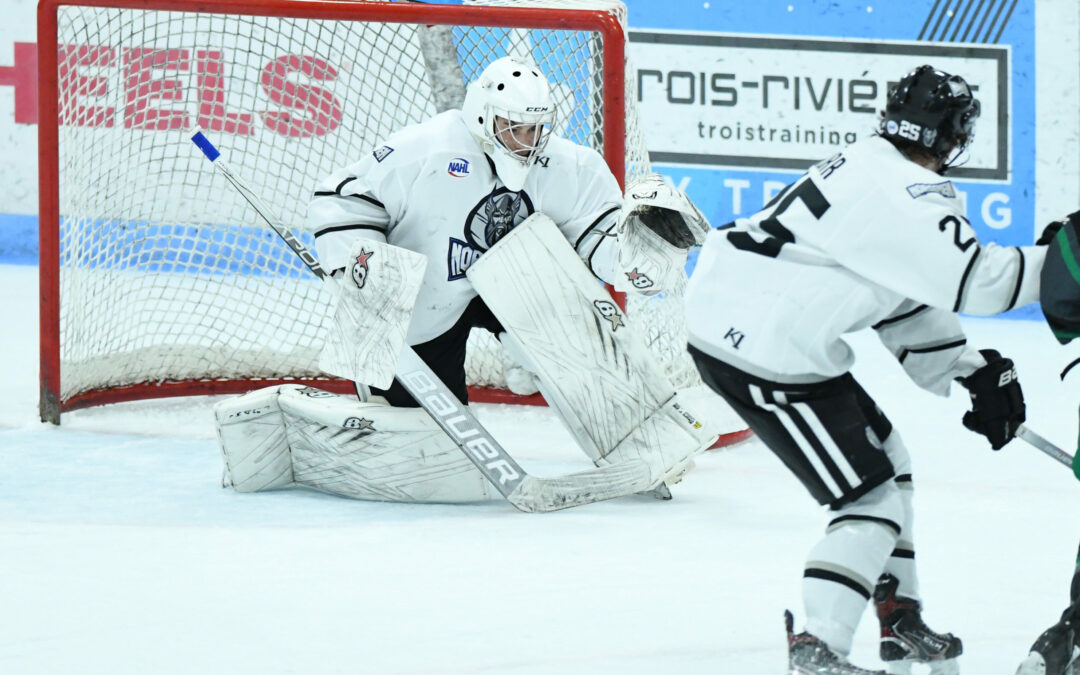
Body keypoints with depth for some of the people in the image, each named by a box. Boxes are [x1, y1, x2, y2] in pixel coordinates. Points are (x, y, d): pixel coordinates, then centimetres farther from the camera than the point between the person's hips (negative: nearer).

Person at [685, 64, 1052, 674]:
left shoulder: (876, 170, 14)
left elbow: (910, 302, 20)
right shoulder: (905, 194, -18)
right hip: (762, 353, -11)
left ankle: (900, 619, 33)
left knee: (882, 455, 24)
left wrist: (972, 372, 17)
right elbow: (976, 280, -23)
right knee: (872, 498, -6)